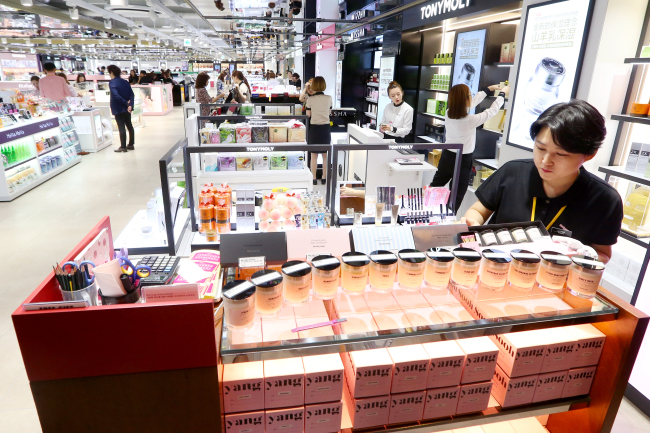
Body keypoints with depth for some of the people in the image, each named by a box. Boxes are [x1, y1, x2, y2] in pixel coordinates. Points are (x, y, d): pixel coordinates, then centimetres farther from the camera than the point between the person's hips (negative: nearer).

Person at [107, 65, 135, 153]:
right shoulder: (125, 81, 7)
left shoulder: (112, 83, -12)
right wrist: (130, 105, -10)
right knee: (129, 125, 14)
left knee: (121, 127, -3)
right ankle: (131, 145, 21)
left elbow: (116, 95, -25)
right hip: (127, 109, 7)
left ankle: (123, 147, 1)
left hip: (118, 108, -6)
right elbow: (132, 94, 0)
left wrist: (126, 103, -15)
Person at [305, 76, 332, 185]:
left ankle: (314, 178, 11)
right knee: (325, 154, 12)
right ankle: (324, 178, 18)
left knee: (314, 155, 7)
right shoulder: (329, 98, -2)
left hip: (314, 128, -2)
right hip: (325, 128, 2)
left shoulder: (310, 99, -10)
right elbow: (329, 111, 9)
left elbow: (308, 115, -4)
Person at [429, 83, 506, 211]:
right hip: (463, 162, -6)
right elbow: (492, 111, -7)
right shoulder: (470, 120, -24)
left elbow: (471, 103, 9)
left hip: (447, 157, 6)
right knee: (456, 199, 5)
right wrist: (503, 93, 10)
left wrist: (488, 89, 21)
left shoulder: (448, 113, -7)